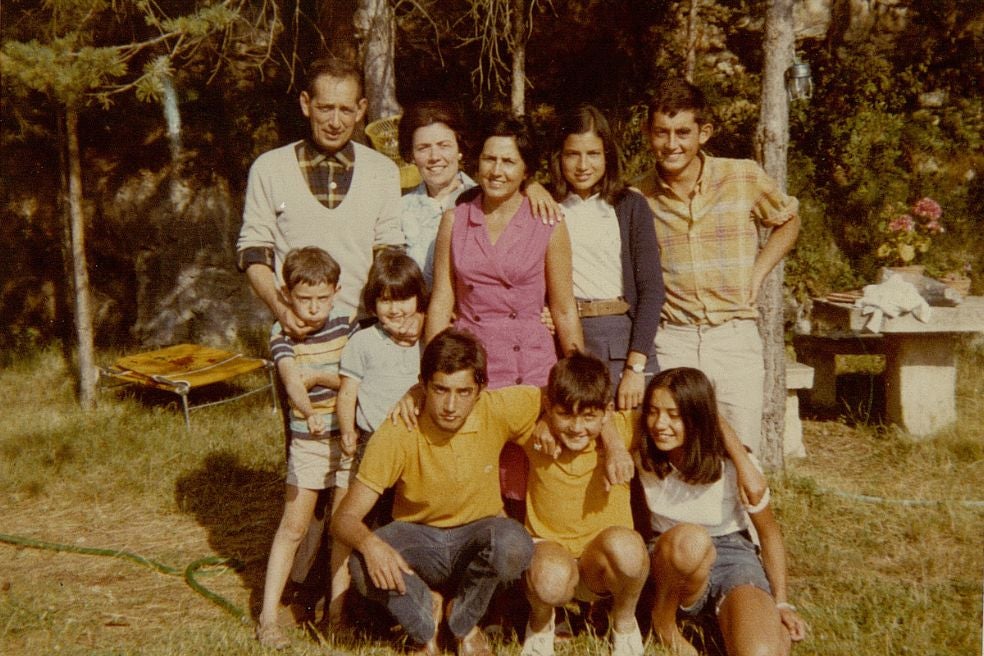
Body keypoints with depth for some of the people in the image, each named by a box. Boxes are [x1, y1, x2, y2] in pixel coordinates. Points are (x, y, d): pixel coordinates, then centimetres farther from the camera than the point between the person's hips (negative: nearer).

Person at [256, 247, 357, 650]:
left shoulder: (347, 325, -1)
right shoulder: (283, 335, -8)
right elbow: (291, 378, -28)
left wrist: (319, 376, -18)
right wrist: (307, 408, -46)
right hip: (307, 439, -2)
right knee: (293, 526, 0)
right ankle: (268, 615, 6)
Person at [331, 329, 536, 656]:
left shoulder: (497, 411, -19)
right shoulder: (396, 434, -23)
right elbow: (345, 518, -22)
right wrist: (369, 543, -45)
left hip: (477, 535, 1)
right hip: (418, 538, -1)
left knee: (514, 546, -35)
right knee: (365, 568, -33)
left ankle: (463, 622, -2)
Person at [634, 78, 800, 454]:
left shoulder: (745, 178, -1)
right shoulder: (637, 197, 0)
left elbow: (788, 221, 19)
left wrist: (757, 273, 5)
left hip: (736, 338, 0)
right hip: (671, 342, 0)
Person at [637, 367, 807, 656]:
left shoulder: (736, 466, -16)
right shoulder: (643, 457, -13)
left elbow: (770, 533, -3)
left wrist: (781, 603, -5)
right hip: (674, 560, 2)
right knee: (690, 538, -39)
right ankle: (662, 618, -11)